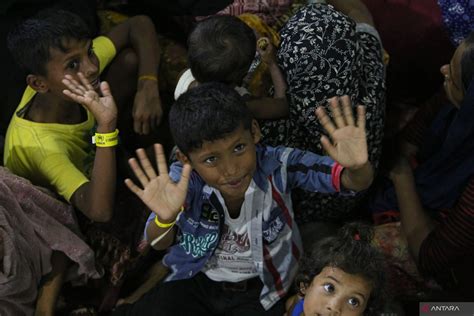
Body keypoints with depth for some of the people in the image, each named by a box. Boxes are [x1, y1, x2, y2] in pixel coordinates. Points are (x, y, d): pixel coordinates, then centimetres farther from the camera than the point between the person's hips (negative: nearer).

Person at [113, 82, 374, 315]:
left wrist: (357, 168, -49)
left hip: (259, 290, 0)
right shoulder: (185, 178, -18)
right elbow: (159, 244, -27)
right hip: (196, 280, 0)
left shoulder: (278, 166, -22)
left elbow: (356, 181, -24)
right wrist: (165, 219, -51)